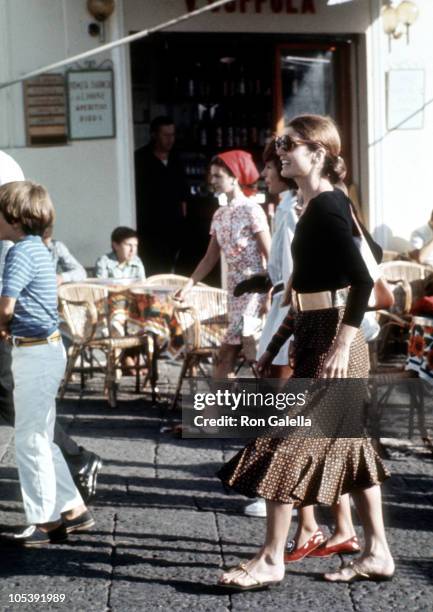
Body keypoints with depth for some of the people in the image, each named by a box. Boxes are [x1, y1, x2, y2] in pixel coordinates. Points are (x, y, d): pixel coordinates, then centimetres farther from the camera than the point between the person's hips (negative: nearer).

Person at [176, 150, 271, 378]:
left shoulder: (251, 210, -11)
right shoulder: (219, 215, 11)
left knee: (226, 355, -9)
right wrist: (187, 286, 4)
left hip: (254, 289, -7)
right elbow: (210, 259, 14)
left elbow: (270, 256, -13)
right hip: (234, 289, 8)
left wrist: (271, 296, -17)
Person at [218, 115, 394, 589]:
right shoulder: (319, 206, 14)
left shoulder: (326, 208, -15)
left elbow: (362, 281, -23)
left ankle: (271, 561, 4)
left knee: (285, 443, -5)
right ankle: (377, 553, 21)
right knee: (346, 442, 13)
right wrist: (276, 344, 21)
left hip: (329, 341, -10)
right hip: (315, 336, 10)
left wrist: (342, 347, -26)